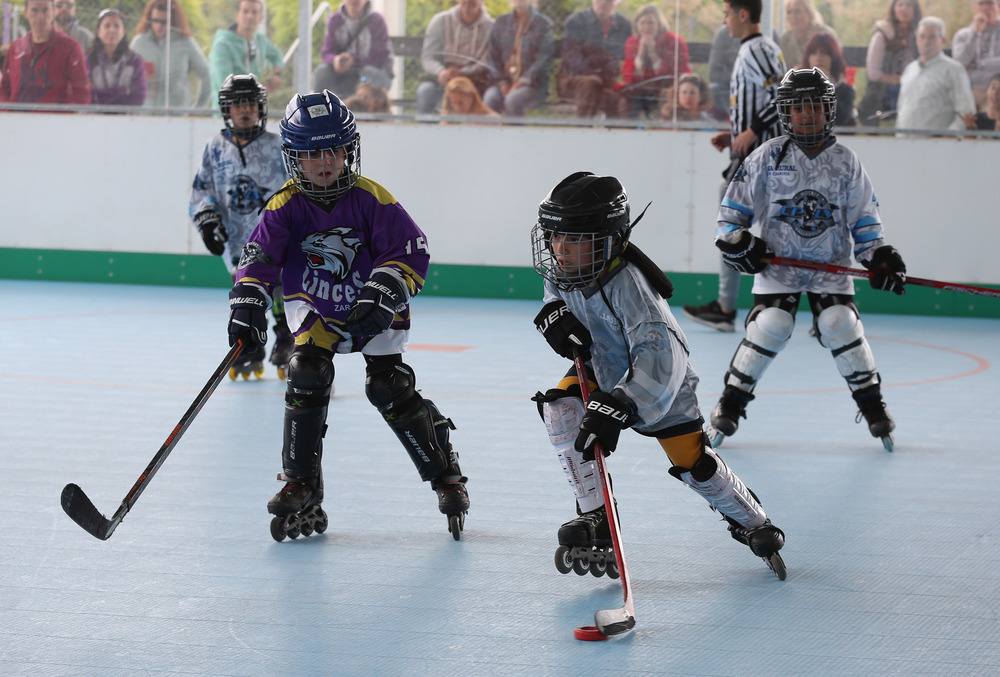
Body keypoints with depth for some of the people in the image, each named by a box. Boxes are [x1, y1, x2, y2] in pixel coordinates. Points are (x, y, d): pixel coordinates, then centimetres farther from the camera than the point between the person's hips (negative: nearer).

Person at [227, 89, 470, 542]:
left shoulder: (372, 200, -18)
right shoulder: (286, 207, -14)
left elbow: (410, 253, -18)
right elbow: (259, 258, -21)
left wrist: (380, 300, -30)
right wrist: (247, 308, -37)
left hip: (375, 313, -2)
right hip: (314, 311, 2)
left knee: (389, 387, -10)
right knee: (307, 374, -17)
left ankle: (445, 474, 8)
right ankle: (301, 487, -7)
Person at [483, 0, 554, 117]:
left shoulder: (544, 24, 2)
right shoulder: (501, 22, 14)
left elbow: (543, 60, -6)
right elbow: (494, 57, 10)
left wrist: (520, 83, -16)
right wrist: (503, 84, -5)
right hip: (506, 82, 3)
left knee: (512, 100, -35)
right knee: (490, 98, -30)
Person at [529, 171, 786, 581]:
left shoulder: (628, 286, -42)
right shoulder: (561, 269, -21)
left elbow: (660, 356, -52)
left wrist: (618, 406, -65)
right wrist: (553, 314, -22)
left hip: (662, 381, -6)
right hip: (598, 369, 6)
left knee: (693, 465, 0)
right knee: (560, 408, -22)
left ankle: (753, 524, 31)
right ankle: (594, 517, -14)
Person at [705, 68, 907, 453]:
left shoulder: (845, 162, 3)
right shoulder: (769, 157, -2)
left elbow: (864, 217, 8)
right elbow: (736, 204, 4)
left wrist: (879, 255, -3)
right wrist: (735, 240, -9)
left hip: (831, 265, 1)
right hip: (776, 261, -1)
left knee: (840, 327, -14)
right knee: (770, 327, -16)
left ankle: (873, 405, 4)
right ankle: (730, 405, -1)